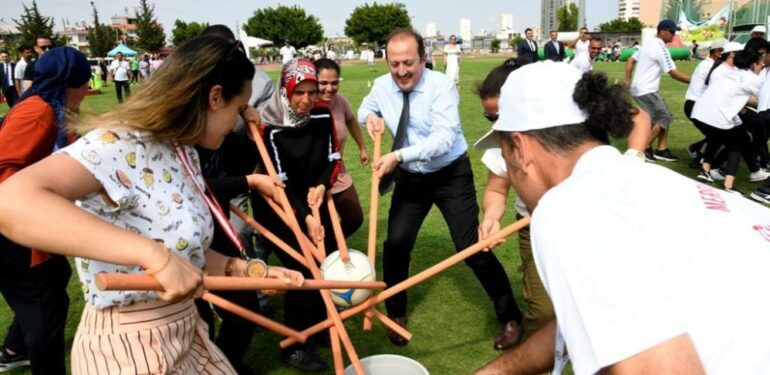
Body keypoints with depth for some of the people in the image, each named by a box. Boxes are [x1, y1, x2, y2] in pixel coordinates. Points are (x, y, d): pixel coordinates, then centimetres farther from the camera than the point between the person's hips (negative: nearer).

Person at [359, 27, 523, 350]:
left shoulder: (441, 86, -22)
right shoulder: (381, 86, -6)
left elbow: (445, 137, -33)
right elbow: (366, 107, 18)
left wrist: (398, 156, -41)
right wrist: (370, 115, -7)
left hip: (452, 175, -4)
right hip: (411, 177, 5)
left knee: (471, 247, -4)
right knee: (395, 243, 0)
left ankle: (510, 317, 18)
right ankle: (395, 314, 26)